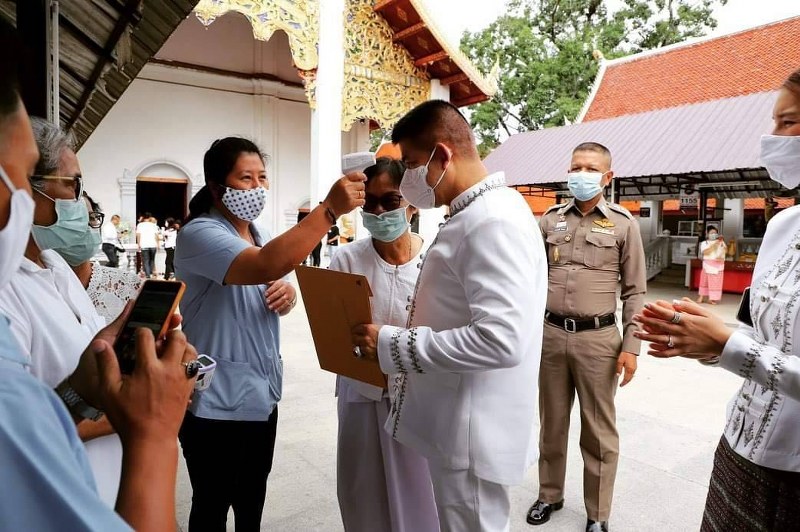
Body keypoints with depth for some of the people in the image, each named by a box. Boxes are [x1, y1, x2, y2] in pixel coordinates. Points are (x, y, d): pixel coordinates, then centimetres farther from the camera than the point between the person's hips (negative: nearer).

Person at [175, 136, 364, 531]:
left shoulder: (257, 234, 8)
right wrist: (330, 208, -41)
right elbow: (265, 267, -37)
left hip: (261, 392, 8)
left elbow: (274, 285, 18)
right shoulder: (199, 233, -18)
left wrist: (287, 297, -6)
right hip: (216, 400, -7)